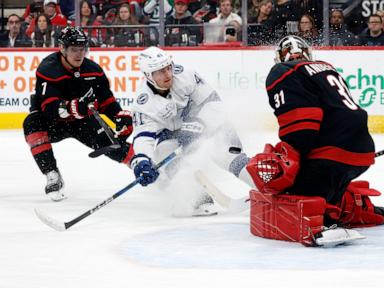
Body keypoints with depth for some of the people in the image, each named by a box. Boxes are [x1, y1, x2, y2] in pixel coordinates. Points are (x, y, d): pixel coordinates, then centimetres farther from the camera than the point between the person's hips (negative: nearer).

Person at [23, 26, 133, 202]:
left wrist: (121, 116, -15)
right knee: (33, 124, -34)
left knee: (111, 143, -16)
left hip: (82, 121, 3)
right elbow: (49, 108, -35)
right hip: (53, 123, -3)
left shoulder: (93, 70, -10)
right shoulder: (48, 70, -25)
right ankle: (52, 176, -30)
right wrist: (72, 108, -51)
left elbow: (106, 100, 1)